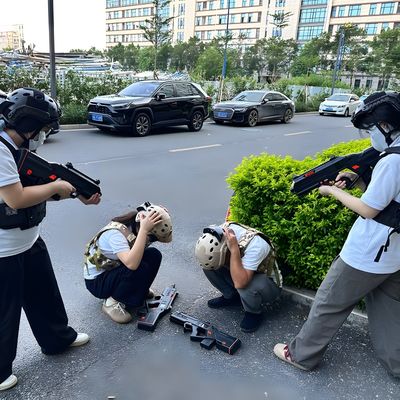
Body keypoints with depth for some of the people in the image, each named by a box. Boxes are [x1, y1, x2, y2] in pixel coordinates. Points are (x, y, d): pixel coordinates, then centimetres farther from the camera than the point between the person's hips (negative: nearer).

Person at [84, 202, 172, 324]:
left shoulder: (135, 227, -13)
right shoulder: (115, 233, -35)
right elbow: (131, 264, -48)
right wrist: (144, 230, -47)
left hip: (116, 269, 7)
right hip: (96, 280, -7)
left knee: (155, 256, -11)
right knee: (139, 269, -32)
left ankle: (140, 289, 11)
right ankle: (112, 302, -10)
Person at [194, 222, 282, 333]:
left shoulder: (254, 245, -38)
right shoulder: (220, 231, -21)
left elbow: (240, 283, -46)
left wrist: (234, 249, -47)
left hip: (268, 283, -5)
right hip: (239, 275, 6)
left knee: (245, 287, -38)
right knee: (208, 266, -15)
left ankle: (254, 312, -4)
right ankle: (231, 296, 8)